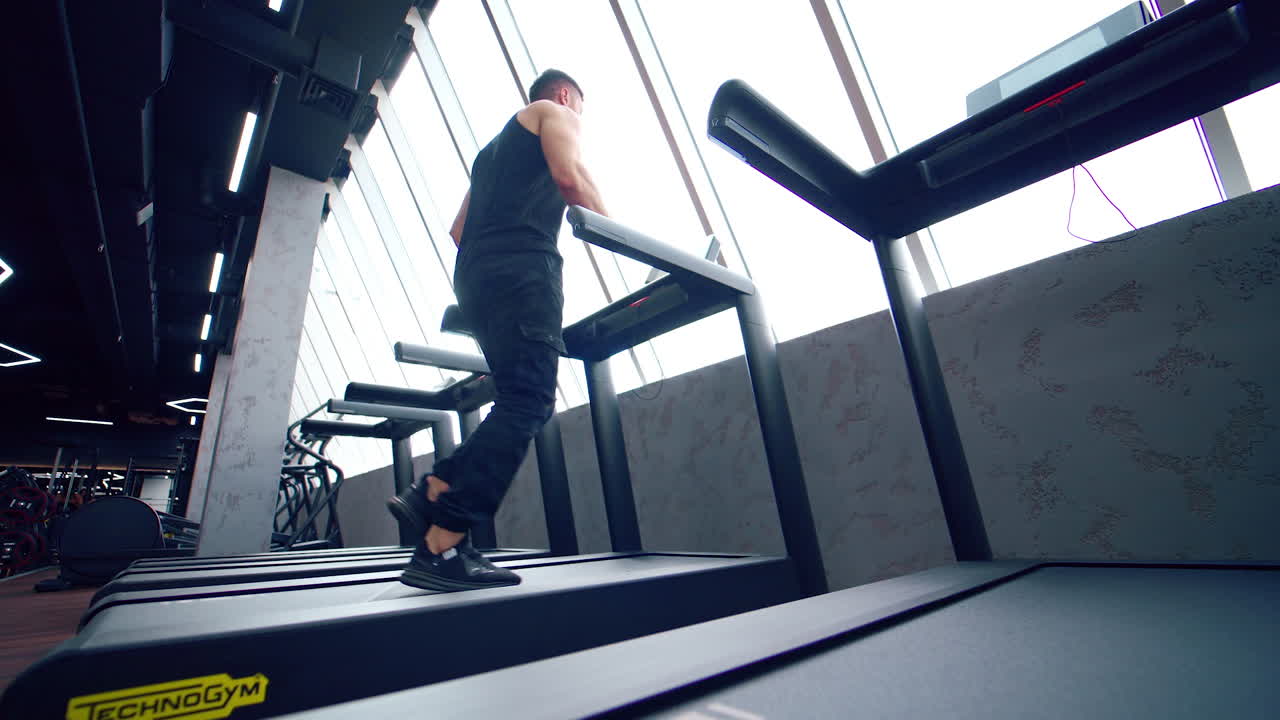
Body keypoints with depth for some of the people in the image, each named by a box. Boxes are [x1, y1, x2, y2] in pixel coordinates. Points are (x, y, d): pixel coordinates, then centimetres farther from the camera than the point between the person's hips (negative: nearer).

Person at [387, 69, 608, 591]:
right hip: (521, 268, -9)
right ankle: (441, 548, -22)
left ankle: (430, 494, 1)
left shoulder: (496, 147, 38)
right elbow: (568, 175, -7)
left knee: (524, 403, 8)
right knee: (526, 403, -16)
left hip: (473, 276, 9)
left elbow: (458, 230, 31)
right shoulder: (554, 111, 16)